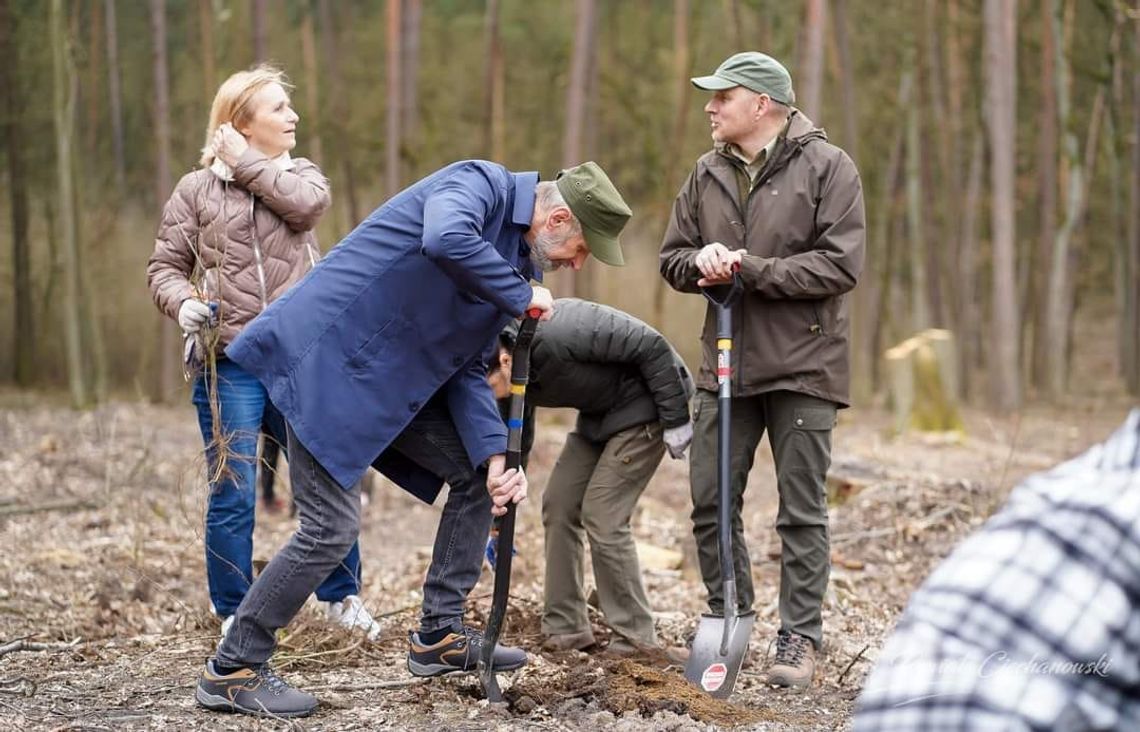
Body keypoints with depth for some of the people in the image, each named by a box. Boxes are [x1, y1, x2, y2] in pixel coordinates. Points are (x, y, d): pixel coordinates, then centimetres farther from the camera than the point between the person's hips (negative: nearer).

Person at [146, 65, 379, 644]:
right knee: (233, 497, -1)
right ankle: (234, 618, 11)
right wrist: (182, 304, -14)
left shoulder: (299, 175, 12)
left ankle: (340, 596, 25)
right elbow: (165, 266, 6)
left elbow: (307, 203, -12)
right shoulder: (196, 190, 5)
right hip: (230, 364, -2)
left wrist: (246, 163, -4)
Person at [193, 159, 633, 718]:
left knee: (476, 473, 11)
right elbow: (446, 241, -39)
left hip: (392, 379, 10)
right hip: (327, 358, -10)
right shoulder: (480, 184, -15)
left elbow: (466, 366, 12)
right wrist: (521, 297, -24)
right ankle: (233, 669, 3)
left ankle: (439, 636, 20)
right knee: (331, 526, -11)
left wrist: (494, 456, -1)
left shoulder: (518, 263, 12)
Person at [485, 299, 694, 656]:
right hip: (598, 413, 9)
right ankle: (565, 630, 11)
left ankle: (636, 639, -3)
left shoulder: (556, 334, -34)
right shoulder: (515, 376, -7)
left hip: (644, 404, -9)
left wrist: (675, 420, -22)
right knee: (558, 505, 3)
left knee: (602, 516, -13)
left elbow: (652, 346, -28)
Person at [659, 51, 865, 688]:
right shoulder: (708, 175, 10)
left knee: (802, 512, 1)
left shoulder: (826, 167, -7)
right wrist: (700, 261, -9)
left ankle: (801, 639, 7)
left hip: (801, 367, -5)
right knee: (711, 503, 8)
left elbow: (840, 265, -15)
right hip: (725, 365, 6)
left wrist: (749, 268, -17)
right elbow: (673, 258, 15)